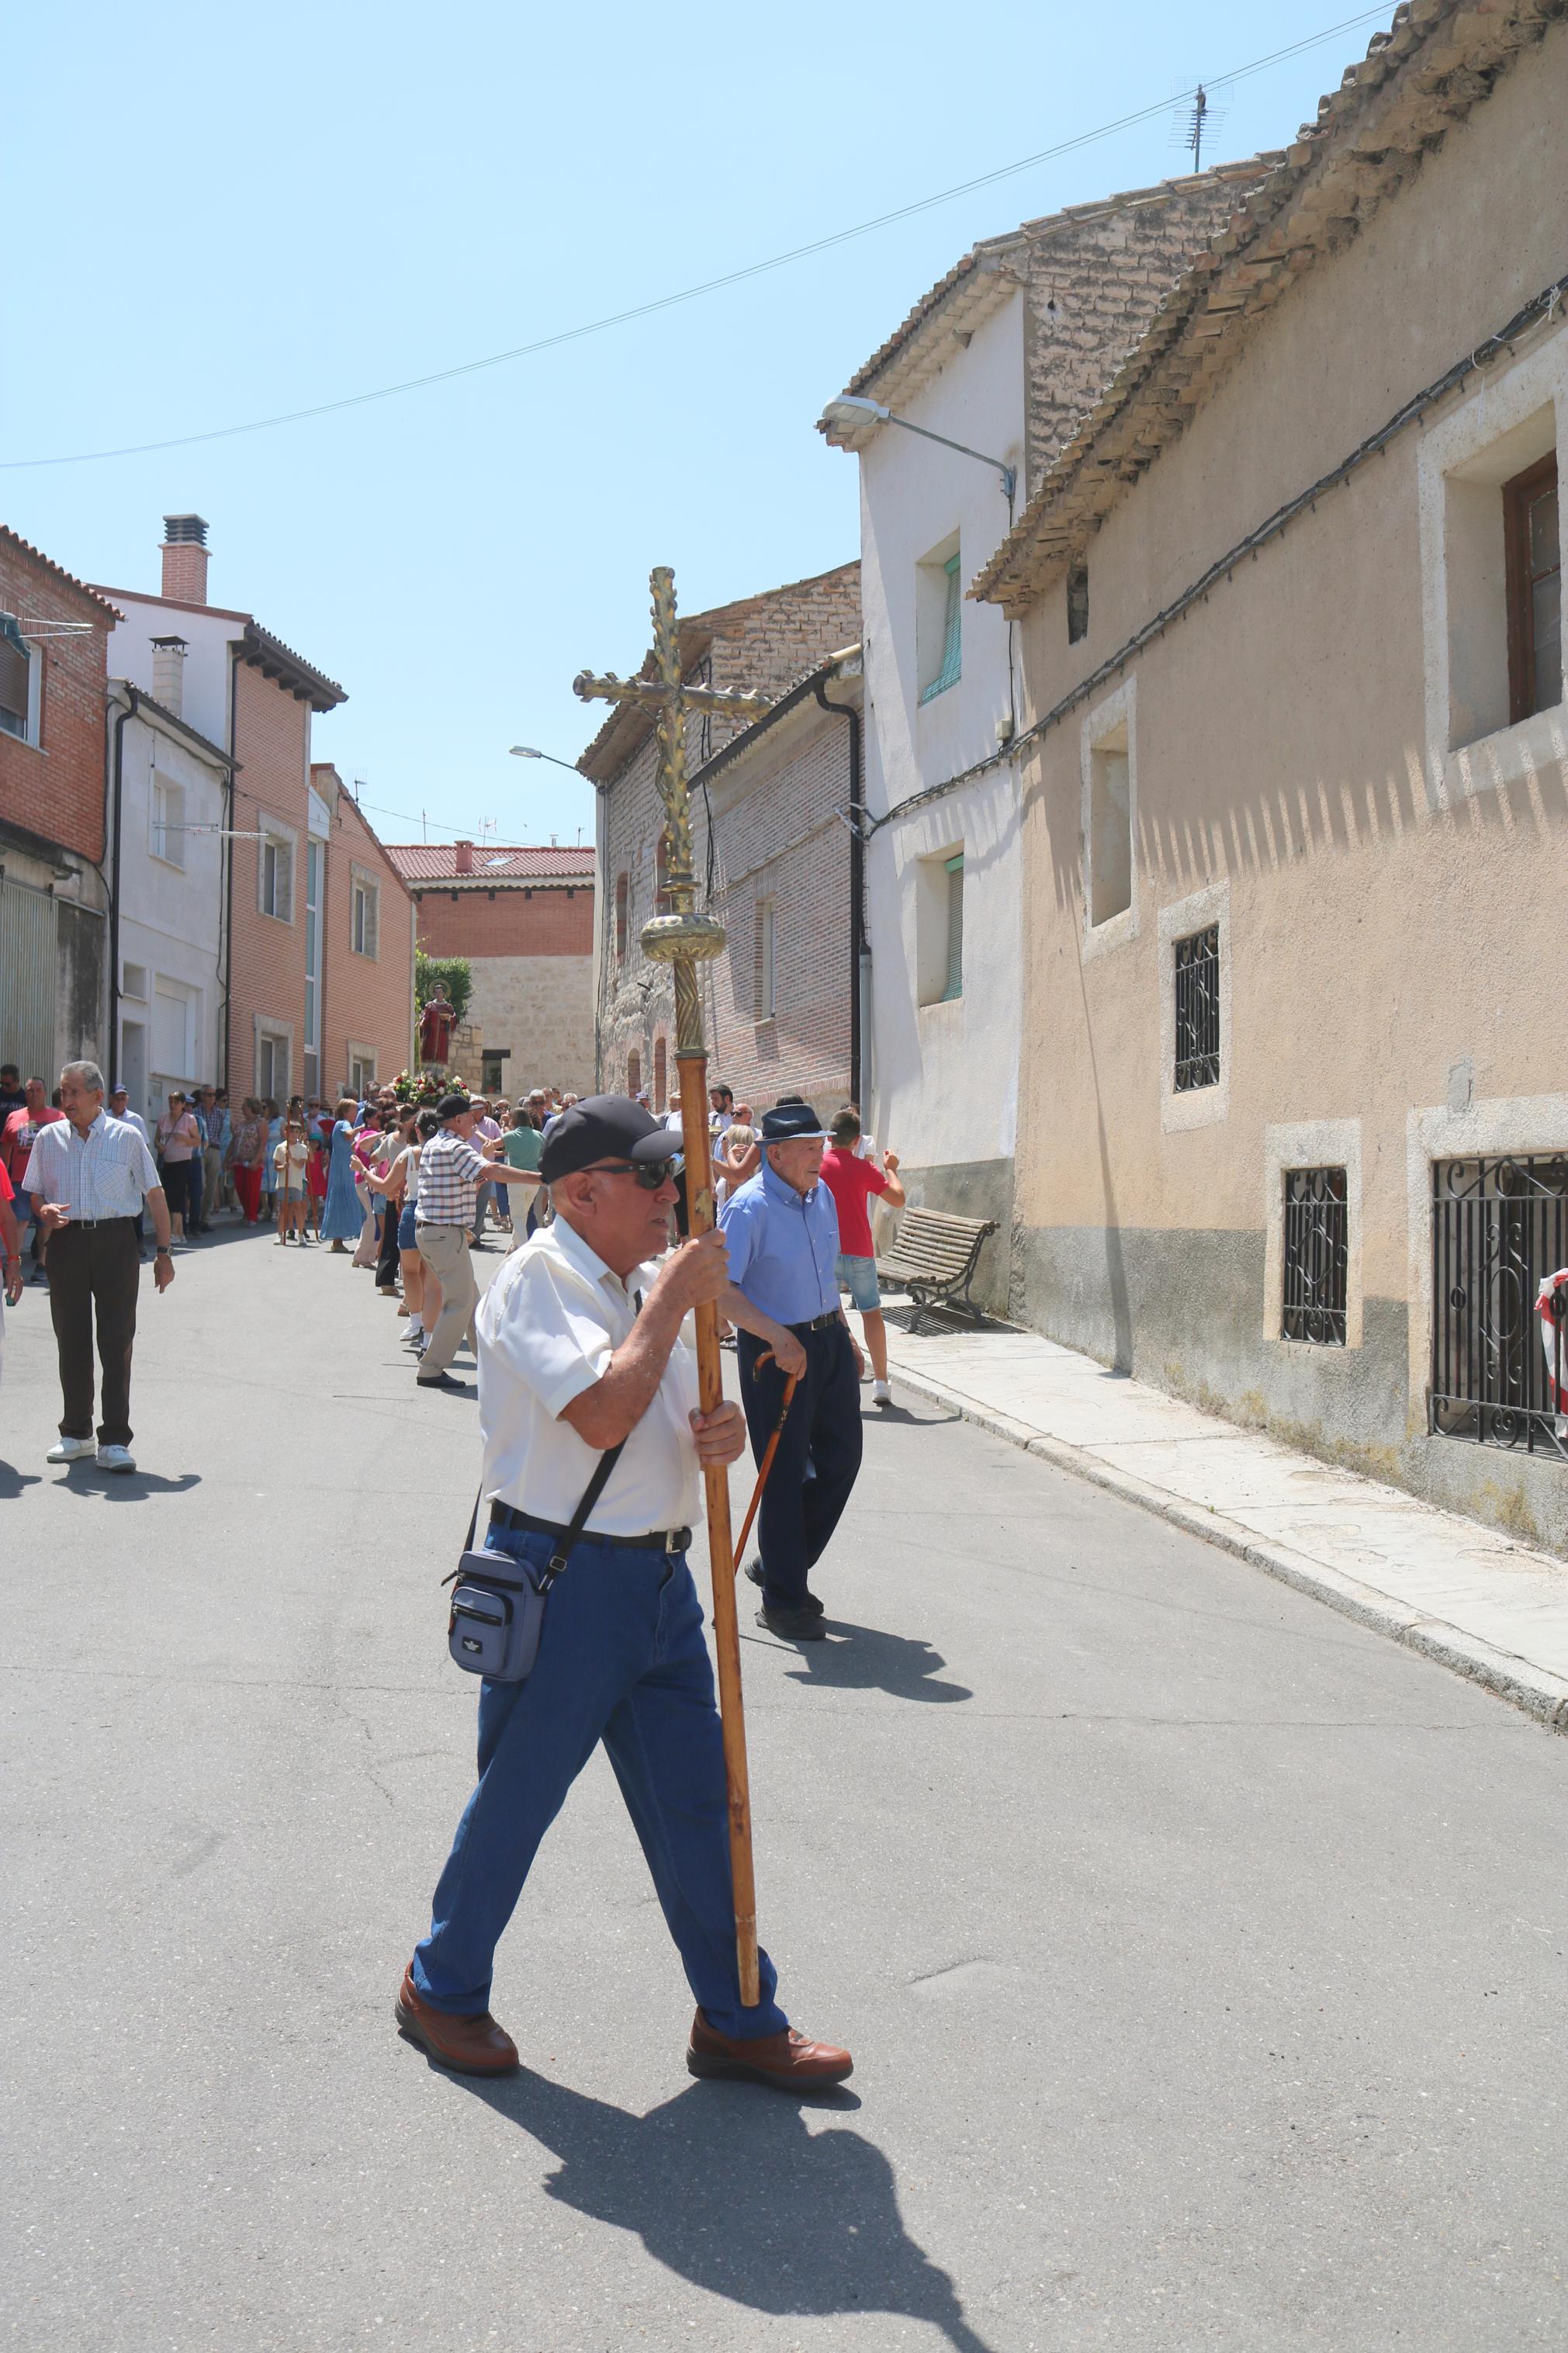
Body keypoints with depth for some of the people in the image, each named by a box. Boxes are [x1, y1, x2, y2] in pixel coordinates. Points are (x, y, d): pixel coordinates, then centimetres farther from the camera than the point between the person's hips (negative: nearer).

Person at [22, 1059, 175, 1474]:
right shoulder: (49, 1138, 9)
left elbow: (155, 1195, 4)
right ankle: (76, 1433, 20)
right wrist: (44, 1211, -9)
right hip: (66, 1242, 3)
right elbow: (34, 1194, 15)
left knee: (117, 1341, -4)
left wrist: (163, 1252, -1)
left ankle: (114, 1440, 0)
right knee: (71, 1340, 7)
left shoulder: (127, 1137, 2)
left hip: (115, 1242, -2)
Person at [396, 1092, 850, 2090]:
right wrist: (673, 1299, -19)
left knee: (696, 1799, 12)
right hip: (560, 1575, -7)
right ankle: (443, 1988, 30)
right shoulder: (537, 1279, -14)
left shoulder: (651, 1282, 10)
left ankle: (738, 2017, 24)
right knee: (518, 1794, 8)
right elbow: (603, 1416, -27)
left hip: (659, 1574, 7)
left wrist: (722, 1427, -2)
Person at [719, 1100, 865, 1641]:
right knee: (785, 1474, 1)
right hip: (774, 1350, -8)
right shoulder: (748, 1207, -18)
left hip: (829, 1339, 8)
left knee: (841, 1459, 11)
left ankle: (780, 1566, 30)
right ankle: (782, 1601, 16)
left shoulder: (822, 1194, 7)